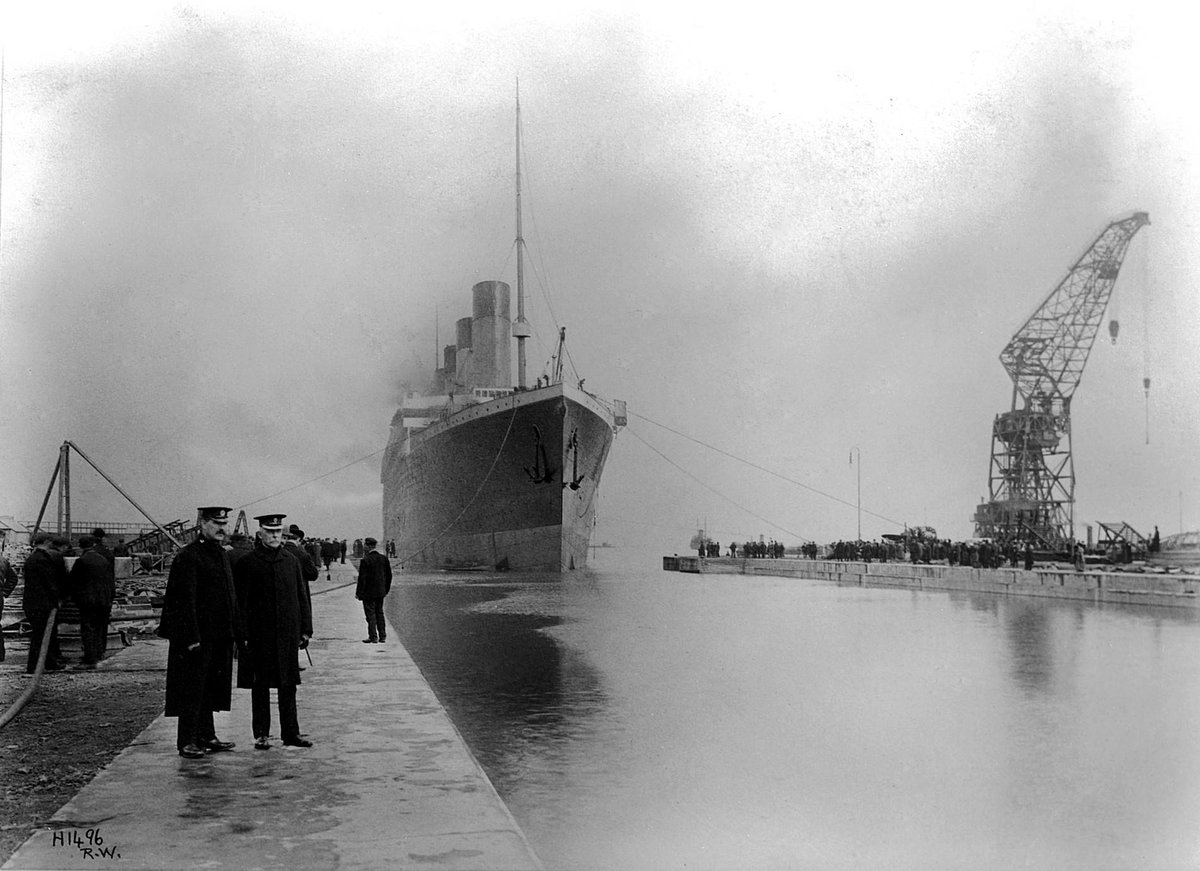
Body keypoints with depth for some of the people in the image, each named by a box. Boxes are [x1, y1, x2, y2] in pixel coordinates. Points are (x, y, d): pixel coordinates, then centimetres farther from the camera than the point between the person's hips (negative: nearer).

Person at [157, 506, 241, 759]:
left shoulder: (222, 555, 15)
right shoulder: (188, 557, -12)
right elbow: (186, 601, -17)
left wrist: (236, 631, 15)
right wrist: (191, 637, -21)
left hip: (219, 636, 8)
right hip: (198, 636, -8)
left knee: (211, 689, 14)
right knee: (193, 689, -2)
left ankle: (207, 737, 22)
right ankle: (187, 741, 4)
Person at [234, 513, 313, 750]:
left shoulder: (292, 562, 10)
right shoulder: (246, 563, -2)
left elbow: (302, 598, 12)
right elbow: (240, 602, -4)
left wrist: (305, 629, 6)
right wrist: (242, 634, -9)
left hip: (287, 634, 3)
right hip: (259, 636, -3)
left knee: (288, 685, 8)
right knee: (260, 686, 4)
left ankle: (291, 732, 14)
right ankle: (261, 735, 13)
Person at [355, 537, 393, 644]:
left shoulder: (365, 560, -17)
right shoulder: (384, 558, 3)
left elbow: (362, 578, -16)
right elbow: (389, 575, 9)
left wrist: (358, 593, -9)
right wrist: (386, 589, 18)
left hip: (368, 592, -6)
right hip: (380, 592, 6)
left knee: (370, 614, 1)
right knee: (379, 613, 14)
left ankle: (373, 637, 3)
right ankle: (382, 636, 16)